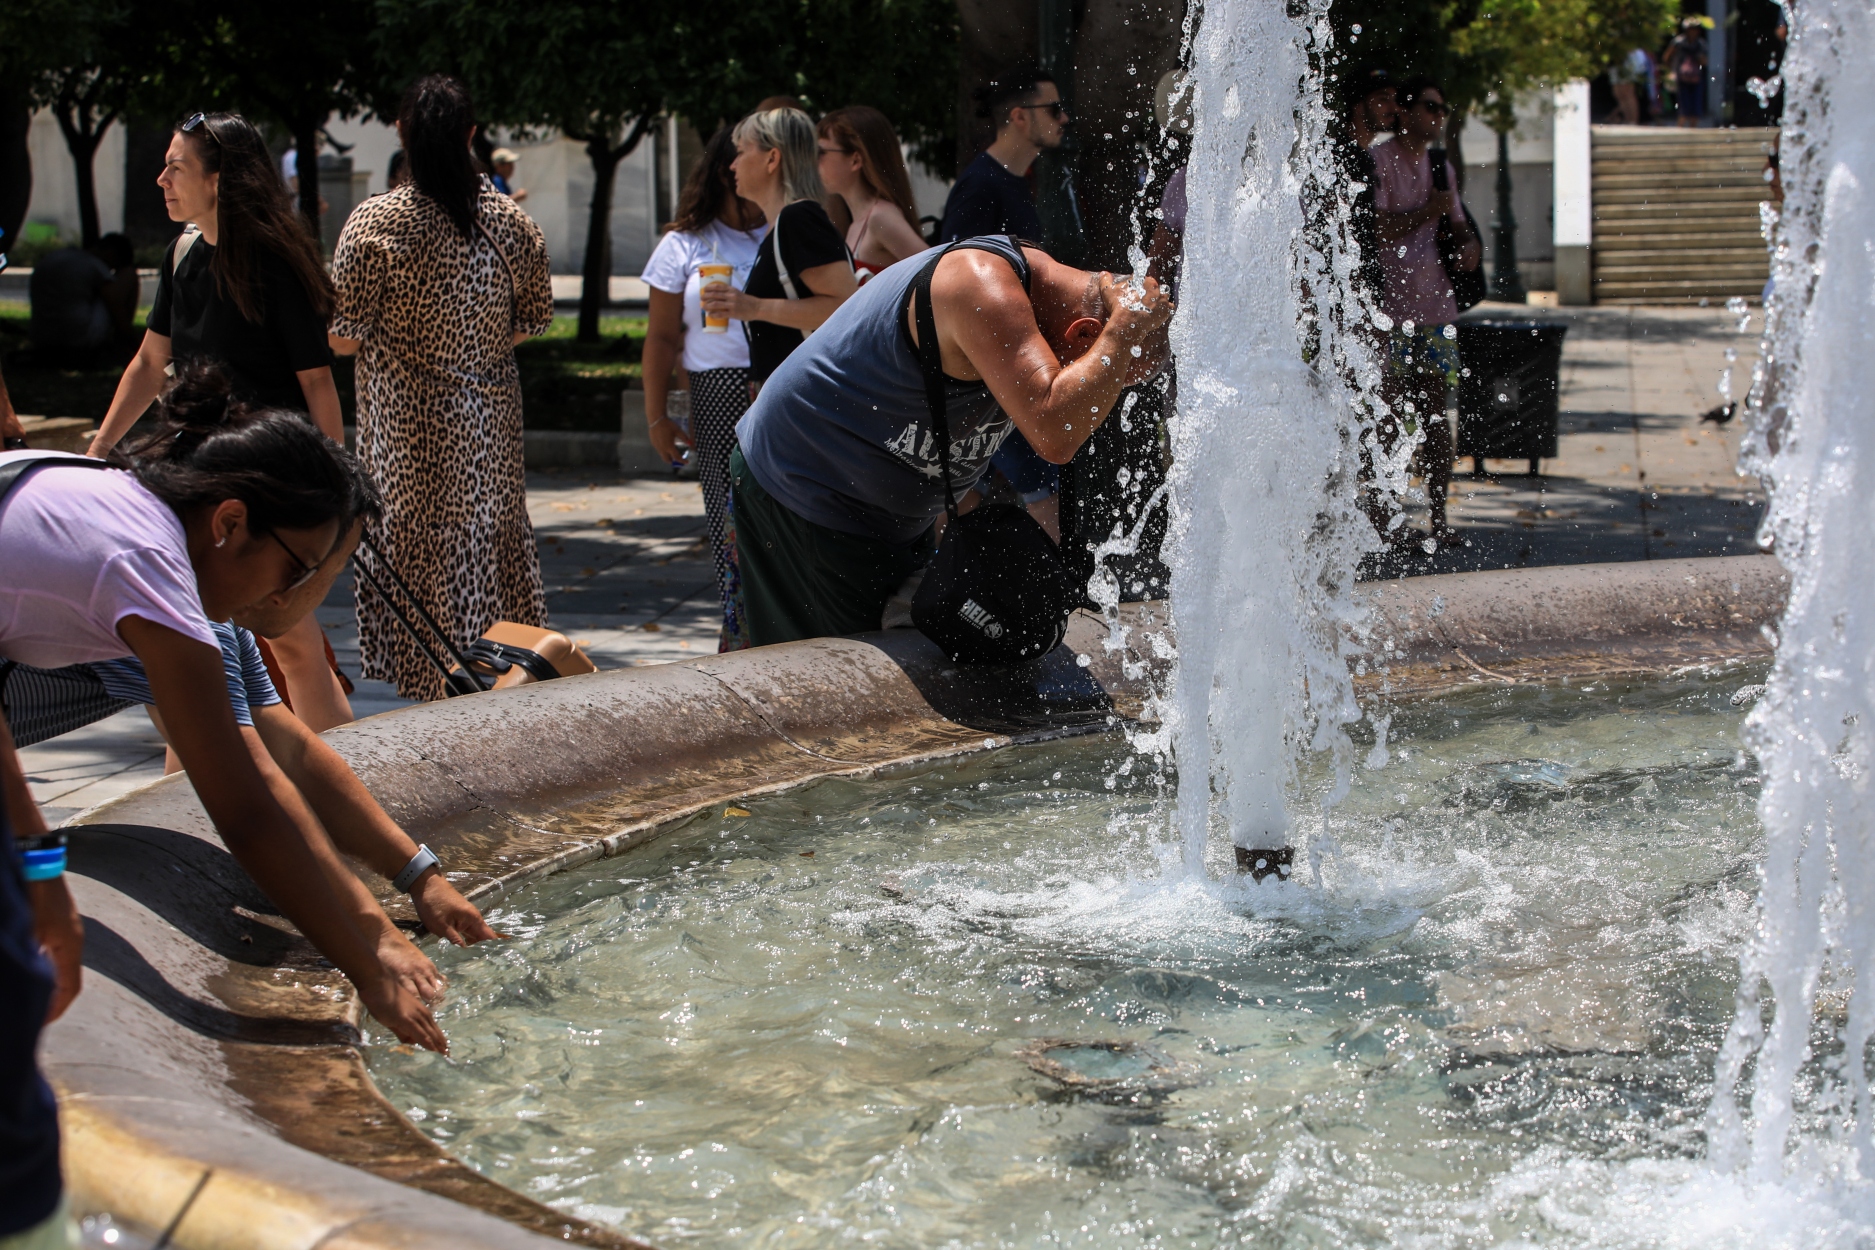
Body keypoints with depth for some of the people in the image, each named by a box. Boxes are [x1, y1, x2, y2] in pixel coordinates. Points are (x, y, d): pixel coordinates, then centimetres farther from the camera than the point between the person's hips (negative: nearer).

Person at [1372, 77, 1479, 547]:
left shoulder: (1441, 165, 17)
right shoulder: (1376, 161, -3)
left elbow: (1459, 224, 22)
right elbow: (1375, 227, -12)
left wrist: (1471, 245, 0)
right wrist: (1425, 212, -24)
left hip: (1436, 306, 6)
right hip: (1390, 306, -6)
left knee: (1435, 414, 5)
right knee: (1390, 416, -5)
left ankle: (1439, 518, 8)